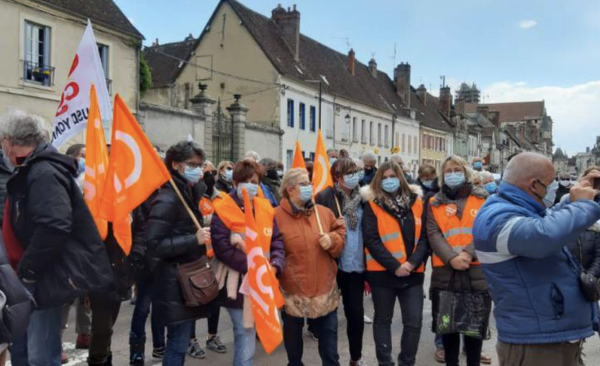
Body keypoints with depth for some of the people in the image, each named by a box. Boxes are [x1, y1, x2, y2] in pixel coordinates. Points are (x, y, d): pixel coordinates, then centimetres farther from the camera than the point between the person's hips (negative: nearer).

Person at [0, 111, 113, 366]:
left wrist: (27, 269, -19)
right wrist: (25, 270, 13)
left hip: (48, 277, -10)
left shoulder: (44, 173, -19)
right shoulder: (30, 172, 14)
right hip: (36, 275, 10)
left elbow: (53, 228, -30)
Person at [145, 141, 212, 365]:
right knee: (178, 344, -3)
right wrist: (194, 240, -23)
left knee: (181, 342, 15)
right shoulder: (167, 200, -16)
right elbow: (153, 245, -24)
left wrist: (202, 236, 9)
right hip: (175, 283, -9)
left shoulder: (188, 195, 13)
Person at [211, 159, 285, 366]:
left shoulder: (266, 207, 5)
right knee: (246, 338, -1)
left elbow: (277, 240, 7)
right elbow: (223, 249, -18)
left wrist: (275, 265, -12)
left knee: (246, 336, 20)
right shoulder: (223, 211, -12)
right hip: (239, 284, -5)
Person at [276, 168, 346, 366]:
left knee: (330, 349, 13)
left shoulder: (324, 212, 3)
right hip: (293, 291, -3)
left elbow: (341, 232, 11)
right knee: (293, 339, 18)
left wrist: (333, 240, -9)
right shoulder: (277, 216, -10)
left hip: (325, 290, 3)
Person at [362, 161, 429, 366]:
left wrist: (413, 262, -12)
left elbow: (424, 237, 3)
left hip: (412, 272, 2)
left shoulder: (416, 202, 7)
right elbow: (371, 240, -10)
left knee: (414, 322, 2)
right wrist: (394, 266, -16)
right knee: (383, 320, 11)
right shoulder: (372, 205, -2)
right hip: (383, 272, -2)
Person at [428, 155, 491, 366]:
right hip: (445, 272, 1)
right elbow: (434, 234, -1)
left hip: (477, 271, -1)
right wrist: (451, 258, -17)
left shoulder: (482, 198, 8)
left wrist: (469, 253, -17)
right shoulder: (435, 203, 10)